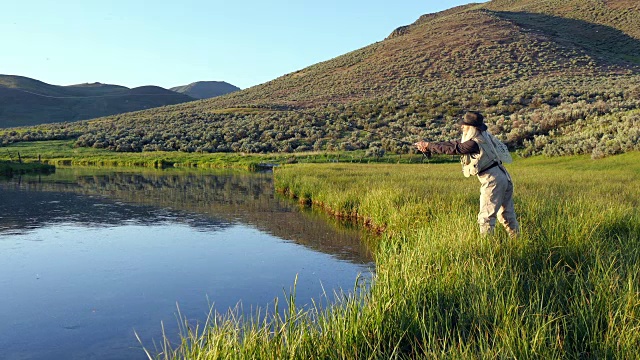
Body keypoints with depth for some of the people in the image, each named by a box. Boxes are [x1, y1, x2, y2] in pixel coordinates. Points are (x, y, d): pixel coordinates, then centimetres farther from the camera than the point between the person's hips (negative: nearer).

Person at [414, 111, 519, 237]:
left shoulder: (474, 143, -18)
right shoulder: (481, 137, 12)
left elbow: (452, 148, -12)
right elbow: (455, 144, 12)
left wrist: (428, 145, -4)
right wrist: (430, 145, 8)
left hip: (492, 180, -10)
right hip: (503, 178, 10)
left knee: (486, 217, -4)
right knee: (507, 215, 17)